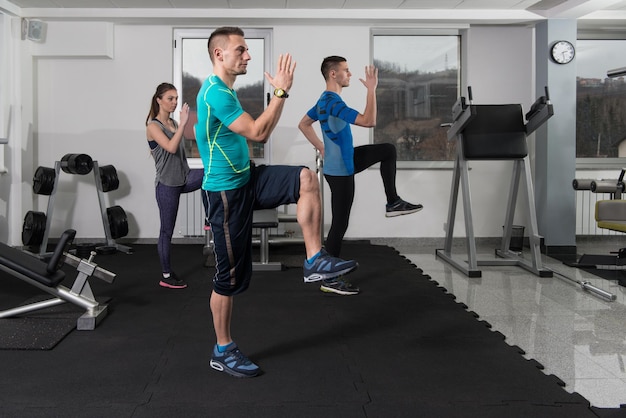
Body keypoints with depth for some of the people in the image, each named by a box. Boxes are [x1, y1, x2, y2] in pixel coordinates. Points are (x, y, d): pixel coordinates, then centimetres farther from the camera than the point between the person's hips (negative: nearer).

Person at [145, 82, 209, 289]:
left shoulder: (173, 123, 9)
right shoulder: (153, 126, -13)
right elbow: (171, 148, -28)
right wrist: (183, 123, -31)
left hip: (184, 177, 7)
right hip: (167, 183, -7)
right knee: (167, 230, 2)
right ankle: (167, 276, 14)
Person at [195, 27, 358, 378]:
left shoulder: (225, 90, 13)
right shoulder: (215, 93, -19)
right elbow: (258, 132, -25)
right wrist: (282, 91, -22)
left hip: (247, 178, 9)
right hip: (226, 189, -9)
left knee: (307, 178, -12)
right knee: (230, 276, 0)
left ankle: (315, 261, -9)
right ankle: (223, 351, 15)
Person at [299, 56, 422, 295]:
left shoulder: (325, 100, 7)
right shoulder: (333, 103, -24)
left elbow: (303, 125, 20)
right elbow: (369, 121, -32)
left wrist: (321, 148, 18)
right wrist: (371, 89, -26)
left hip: (344, 162, 10)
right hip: (340, 171, -10)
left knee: (388, 150, 15)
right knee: (340, 223, -4)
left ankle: (393, 203, 18)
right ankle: (329, 279, 5)